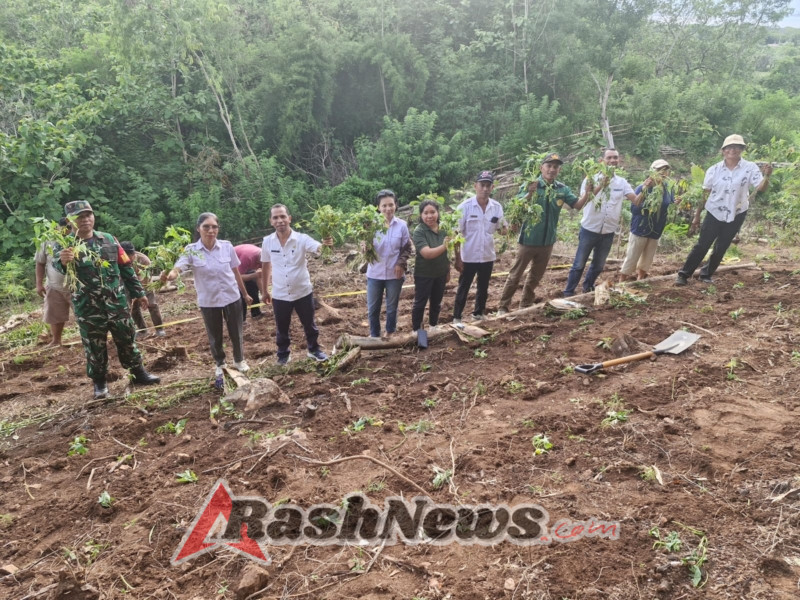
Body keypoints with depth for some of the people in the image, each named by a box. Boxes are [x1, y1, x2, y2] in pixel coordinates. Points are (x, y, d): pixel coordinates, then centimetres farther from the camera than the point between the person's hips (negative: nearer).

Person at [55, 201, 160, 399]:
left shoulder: (109, 239, 4)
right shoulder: (67, 245, -8)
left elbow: (126, 267, 10)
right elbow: (58, 265, -28)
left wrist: (138, 292, 12)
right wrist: (63, 261, -53)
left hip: (117, 302, 3)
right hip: (88, 308, -3)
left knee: (127, 339, 12)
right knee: (94, 347, 8)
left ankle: (139, 373, 26)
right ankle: (99, 382, 23)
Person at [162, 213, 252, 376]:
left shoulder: (227, 246, -9)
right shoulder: (191, 250, -12)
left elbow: (236, 272, 2)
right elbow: (177, 268, -26)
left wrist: (245, 294, 11)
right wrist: (168, 276, -50)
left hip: (232, 297, 1)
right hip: (208, 301, -1)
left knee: (236, 332, 15)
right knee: (214, 336, 16)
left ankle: (239, 360, 41)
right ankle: (219, 364, 41)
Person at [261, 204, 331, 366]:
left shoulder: (302, 239, -14)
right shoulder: (267, 242, -6)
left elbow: (319, 248, -32)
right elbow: (265, 267, 6)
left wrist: (326, 244, -56)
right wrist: (265, 291, 13)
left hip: (303, 292, -1)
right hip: (279, 295, 1)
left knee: (309, 324, 16)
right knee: (282, 328, 16)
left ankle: (314, 349, 37)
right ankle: (283, 354, 36)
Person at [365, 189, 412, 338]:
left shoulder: (402, 225, -6)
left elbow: (407, 248, 2)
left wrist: (401, 264, -11)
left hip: (394, 274, 0)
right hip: (375, 273, 0)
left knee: (392, 307, 15)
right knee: (372, 308, 11)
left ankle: (390, 334, 37)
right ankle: (374, 334, 33)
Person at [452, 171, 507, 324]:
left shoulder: (497, 207, -3)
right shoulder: (465, 207, -13)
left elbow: (502, 229, 6)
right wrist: (457, 258, -12)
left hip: (488, 257, 4)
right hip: (468, 257, -4)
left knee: (483, 288, 20)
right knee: (463, 288, 9)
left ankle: (479, 313, 39)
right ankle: (457, 318, 22)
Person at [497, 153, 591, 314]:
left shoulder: (562, 189, -1)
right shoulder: (529, 185, -14)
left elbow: (578, 205, -3)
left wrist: (587, 190, -19)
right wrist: (530, 194, -41)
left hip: (547, 242, 5)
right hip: (528, 240, -5)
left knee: (536, 276, 17)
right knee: (515, 275, 3)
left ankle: (525, 305, 32)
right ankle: (503, 307, 12)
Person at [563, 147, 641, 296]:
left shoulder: (622, 182, 4)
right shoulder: (592, 178, -7)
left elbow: (637, 200, -5)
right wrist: (601, 186, -36)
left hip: (608, 232, 4)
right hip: (590, 229, -4)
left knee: (598, 265, 16)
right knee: (579, 264, 3)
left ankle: (588, 289, 35)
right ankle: (568, 293, 12)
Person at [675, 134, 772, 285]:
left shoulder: (750, 168, -9)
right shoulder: (714, 170, -7)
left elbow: (761, 188, -20)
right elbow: (704, 194, -1)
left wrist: (766, 176, -41)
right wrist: (697, 216, 0)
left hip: (736, 215, 1)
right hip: (715, 213, -1)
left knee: (721, 248, 10)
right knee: (702, 245, -2)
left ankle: (706, 274, 25)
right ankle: (683, 274, 2)